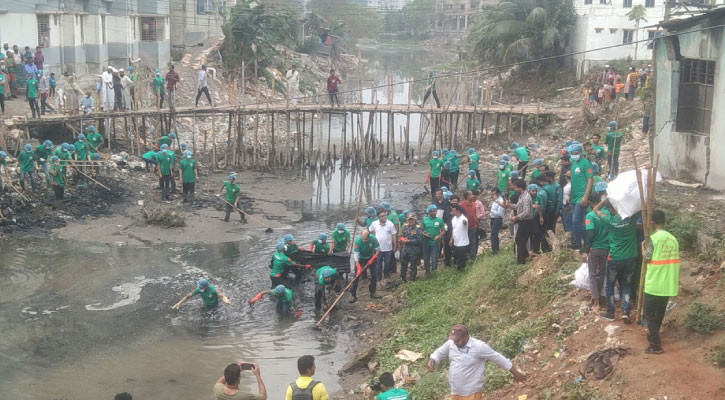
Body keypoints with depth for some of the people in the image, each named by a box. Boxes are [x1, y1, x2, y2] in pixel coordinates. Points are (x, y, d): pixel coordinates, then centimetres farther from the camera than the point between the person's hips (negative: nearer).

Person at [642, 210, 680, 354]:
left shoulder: (653, 238, -15)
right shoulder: (673, 239, 6)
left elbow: (647, 257, -10)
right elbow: (675, 260, 11)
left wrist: (643, 246, 7)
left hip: (654, 284, -7)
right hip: (669, 284, 7)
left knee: (649, 313, 1)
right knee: (660, 311, 21)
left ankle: (656, 346, -3)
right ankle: (653, 335, 37)